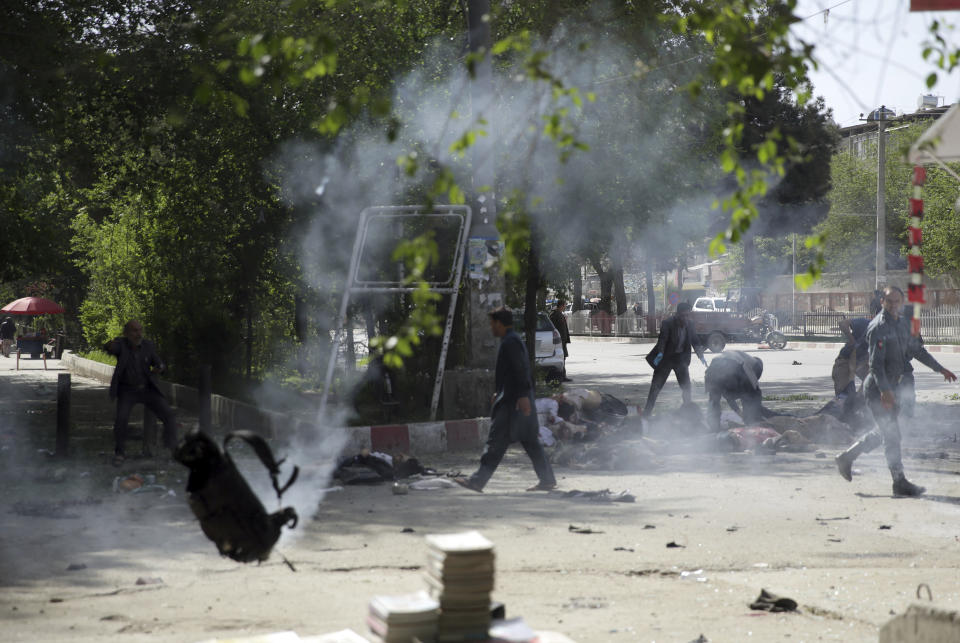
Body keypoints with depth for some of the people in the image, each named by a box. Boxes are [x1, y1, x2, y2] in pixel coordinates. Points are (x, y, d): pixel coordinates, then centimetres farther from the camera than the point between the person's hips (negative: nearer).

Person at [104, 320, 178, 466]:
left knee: (168, 415, -11)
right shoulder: (121, 344, -14)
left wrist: (159, 368, -26)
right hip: (127, 391, -3)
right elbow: (109, 348, -36)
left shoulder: (147, 345, -4)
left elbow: (159, 364, -1)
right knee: (121, 418, -23)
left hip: (148, 389, 3)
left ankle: (173, 449, 1)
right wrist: (109, 345, -62)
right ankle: (119, 453, -1)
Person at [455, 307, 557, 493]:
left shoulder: (510, 342, -13)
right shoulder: (513, 340, 19)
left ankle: (478, 481, -7)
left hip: (512, 402, -10)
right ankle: (547, 479, 11)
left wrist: (523, 395, -27)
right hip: (516, 400, 10)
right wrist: (500, 393, 28)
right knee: (530, 442, 10)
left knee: (496, 442, -8)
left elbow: (521, 370, -21)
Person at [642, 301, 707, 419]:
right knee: (656, 386, -2)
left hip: (681, 358, 4)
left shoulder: (689, 323, -6)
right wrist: (660, 353, -47)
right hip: (666, 358, -4)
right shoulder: (668, 323, -21)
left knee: (686, 387, 5)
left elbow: (695, 340, 2)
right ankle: (646, 414, 4)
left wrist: (701, 356, -8)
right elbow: (662, 339, -31)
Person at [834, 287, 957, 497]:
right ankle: (900, 483, -1)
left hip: (893, 386, 9)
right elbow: (876, 363, -23)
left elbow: (916, 349, 25)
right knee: (891, 435, -6)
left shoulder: (901, 325, 11)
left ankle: (847, 457, 28)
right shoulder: (878, 327, -16)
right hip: (877, 387, -9)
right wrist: (884, 391, -31)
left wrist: (940, 369, 27)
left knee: (884, 432, 16)